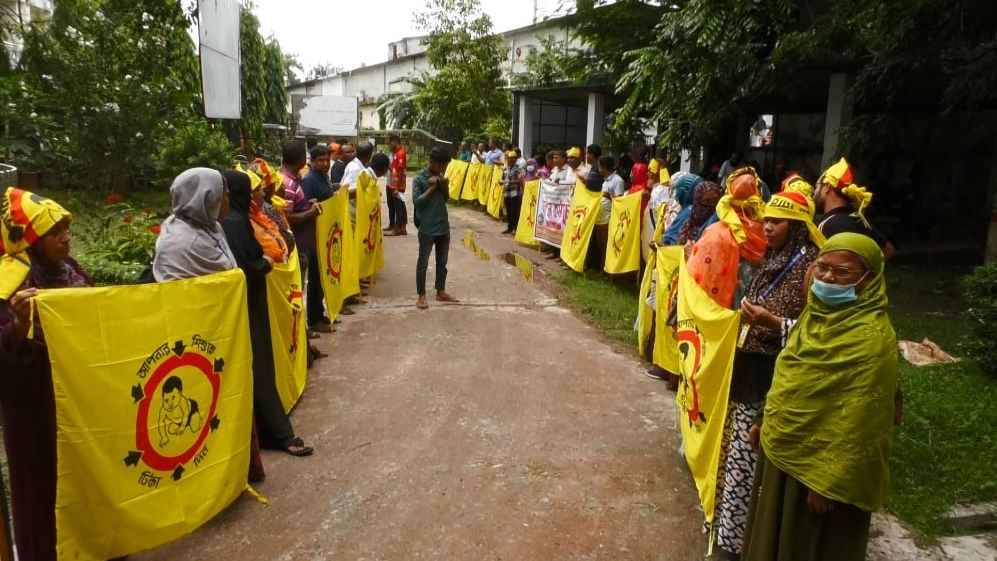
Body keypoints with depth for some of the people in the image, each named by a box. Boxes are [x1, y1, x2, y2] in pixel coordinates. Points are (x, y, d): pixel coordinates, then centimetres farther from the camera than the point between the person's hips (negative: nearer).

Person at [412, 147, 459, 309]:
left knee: (442, 262, 14)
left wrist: (443, 186, -5)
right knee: (423, 262, 2)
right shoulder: (419, 179, -9)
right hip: (427, 228, -6)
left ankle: (441, 292, 26)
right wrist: (432, 188, -17)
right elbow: (416, 201, -16)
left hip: (443, 227, 7)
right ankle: (421, 296, 10)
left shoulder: (440, 177, 9)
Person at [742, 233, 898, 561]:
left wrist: (828, 483, -20)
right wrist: (766, 421, 17)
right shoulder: (818, 310, 1)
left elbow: (859, 423, -23)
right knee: (775, 533, 24)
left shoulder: (871, 337, -24)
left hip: (821, 464, -7)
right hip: (784, 448, 7)